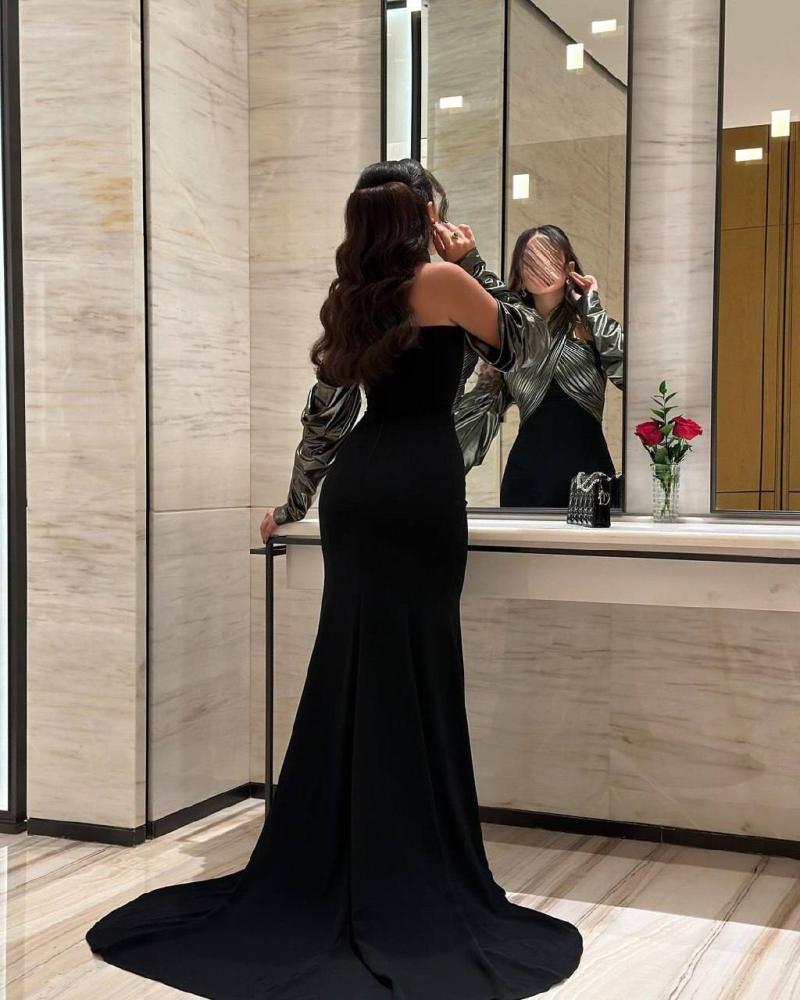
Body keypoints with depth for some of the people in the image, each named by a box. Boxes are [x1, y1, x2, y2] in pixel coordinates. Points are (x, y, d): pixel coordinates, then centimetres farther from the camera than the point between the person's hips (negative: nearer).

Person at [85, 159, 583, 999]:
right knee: (410, 678, -2)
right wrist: (466, 262, 16)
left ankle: (323, 875, 17)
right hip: (418, 487, -6)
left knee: (348, 674, 10)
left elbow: (325, 412, 16)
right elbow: (517, 337, 9)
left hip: (357, 489, 6)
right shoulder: (439, 280, -5)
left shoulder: (352, 297, 14)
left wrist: (292, 504, 26)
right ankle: (403, 892, 4)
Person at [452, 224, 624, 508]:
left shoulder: (590, 326, 2)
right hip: (527, 476, 2)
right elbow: (481, 407, 10)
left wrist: (592, 308, -7)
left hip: (588, 471, -2)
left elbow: (627, 370, -17)